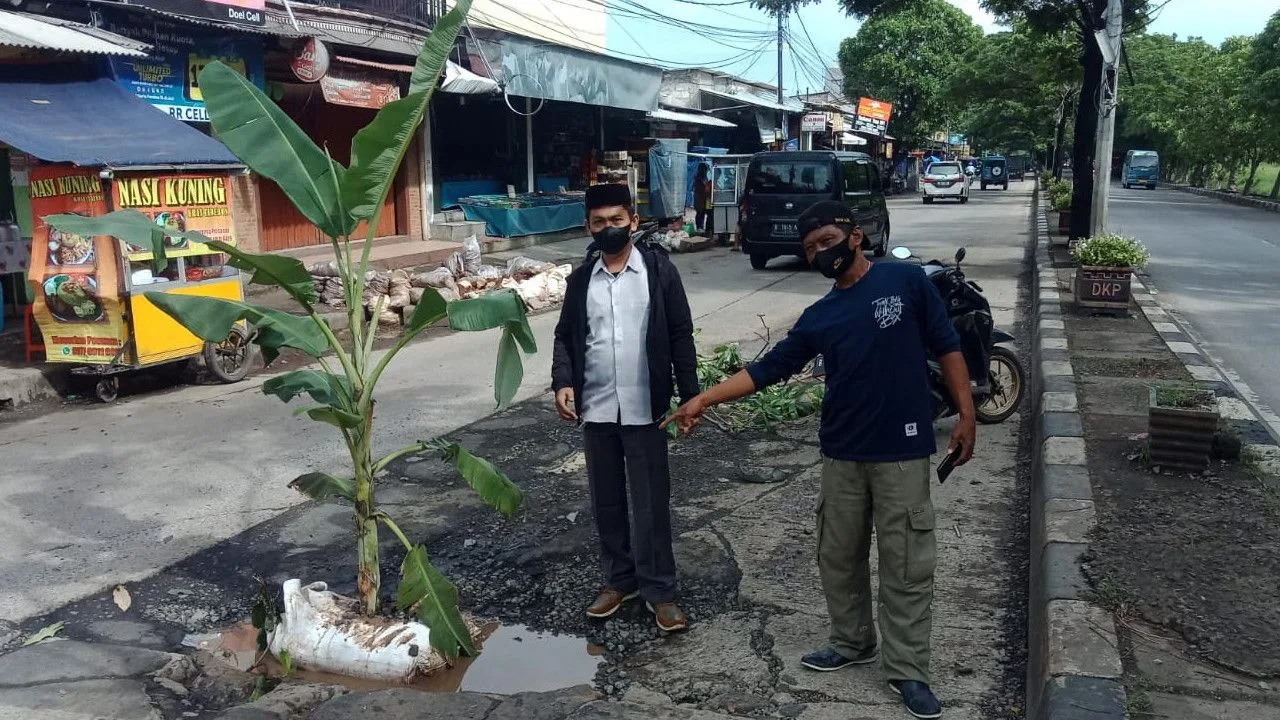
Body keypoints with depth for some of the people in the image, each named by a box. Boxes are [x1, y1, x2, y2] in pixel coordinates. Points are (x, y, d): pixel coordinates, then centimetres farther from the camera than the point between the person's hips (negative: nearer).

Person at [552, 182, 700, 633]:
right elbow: (566, 336, 10)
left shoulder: (659, 270, -4)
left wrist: (690, 396, -6)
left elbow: (680, 337, -3)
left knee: (650, 504, 2)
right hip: (596, 410, 4)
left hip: (643, 409, -3)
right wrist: (563, 382, -7)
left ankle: (659, 591, 14)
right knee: (606, 502, 13)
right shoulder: (581, 279, 6)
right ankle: (620, 580, 29)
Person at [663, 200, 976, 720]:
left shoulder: (905, 281, -4)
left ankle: (907, 671, 17)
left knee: (905, 566, 3)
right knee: (838, 557, 14)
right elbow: (767, 369, 5)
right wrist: (703, 401, -1)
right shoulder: (819, 318, 6)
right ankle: (852, 644, 34)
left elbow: (946, 348, 0)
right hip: (842, 455, 5)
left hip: (902, 453, -4)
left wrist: (966, 414, -4)